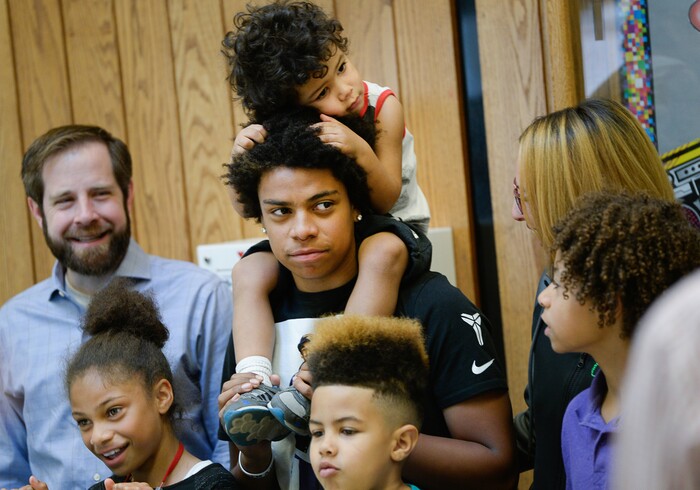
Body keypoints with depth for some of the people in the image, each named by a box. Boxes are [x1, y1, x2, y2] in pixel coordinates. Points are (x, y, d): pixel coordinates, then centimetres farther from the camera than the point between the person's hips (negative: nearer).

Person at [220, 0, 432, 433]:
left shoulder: (382, 106, -13)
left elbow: (386, 199, -18)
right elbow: (246, 207, -6)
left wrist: (361, 151, -37)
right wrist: (242, 157, -26)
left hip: (392, 229, -4)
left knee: (383, 252, -39)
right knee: (250, 272, -18)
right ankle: (254, 386, -29)